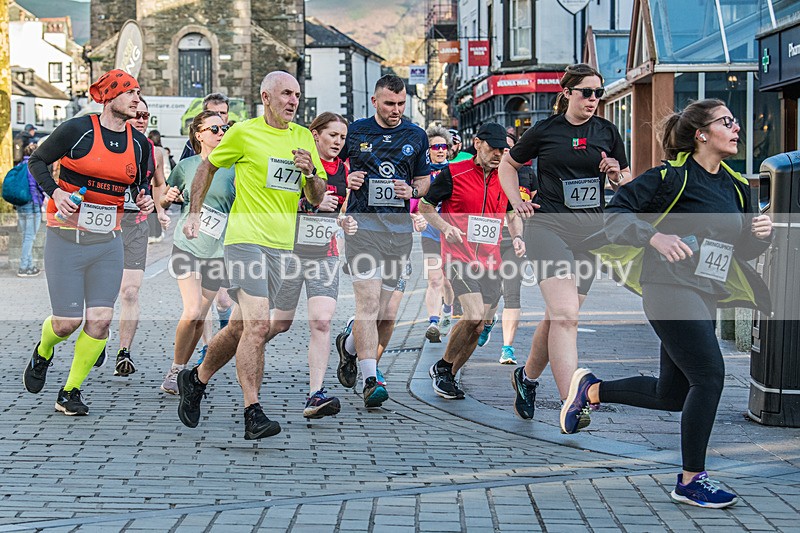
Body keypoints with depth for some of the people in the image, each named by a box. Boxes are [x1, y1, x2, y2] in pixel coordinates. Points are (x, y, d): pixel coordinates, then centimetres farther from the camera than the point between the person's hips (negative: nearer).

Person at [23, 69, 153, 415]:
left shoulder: (139, 143, 7)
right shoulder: (78, 129, -8)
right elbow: (37, 161, 2)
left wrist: (144, 201, 0)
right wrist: (55, 192, -14)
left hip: (107, 243, 4)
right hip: (66, 239, -4)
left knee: (100, 319, -6)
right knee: (67, 322, -4)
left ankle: (70, 393, 11)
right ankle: (42, 352, 34)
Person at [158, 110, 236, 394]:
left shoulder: (233, 168, 0)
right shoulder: (186, 166, 2)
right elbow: (164, 203, 14)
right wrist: (168, 198, -9)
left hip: (217, 251, 2)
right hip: (186, 245, -1)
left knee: (200, 318, 4)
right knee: (192, 312, -15)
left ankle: (181, 372, 22)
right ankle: (174, 371, 2)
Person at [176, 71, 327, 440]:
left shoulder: (304, 138, 13)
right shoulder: (244, 133, -1)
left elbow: (318, 199, 14)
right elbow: (207, 166, 13)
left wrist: (311, 172, -6)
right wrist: (194, 213, 11)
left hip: (283, 244, 6)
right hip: (246, 239, -6)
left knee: (242, 326, 11)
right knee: (258, 325, -19)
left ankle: (196, 380, 33)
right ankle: (253, 414, -17)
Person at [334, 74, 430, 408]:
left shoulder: (416, 136, 10)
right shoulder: (354, 132, 3)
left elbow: (425, 179, 18)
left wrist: (413, 191, -4)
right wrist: (346, 180, -4)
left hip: (399, 230, 3)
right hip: (362, 226, -3)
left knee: (386, 310, 6)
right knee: (368, 302, -17)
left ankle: (350, 347, 35)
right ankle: (370, 381, -20)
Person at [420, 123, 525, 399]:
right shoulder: (453, 173, -4)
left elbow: (513, 214, 25)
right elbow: (425, 205, 5)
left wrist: (516, 237, 4)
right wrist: (445, 227, -12)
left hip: (490, 262, 6)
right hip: (459, 257, -5)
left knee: (479, 326, 2)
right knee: (475, 315, -22)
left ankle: (449, 376, 20)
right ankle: (442, 367, -2)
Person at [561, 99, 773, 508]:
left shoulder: (736, 187, 13)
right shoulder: (672, 177, -9)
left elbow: (744, 251, 20)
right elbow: (616, 215, -10)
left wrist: (761, 235, -2)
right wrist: (656, 236, -26)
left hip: (706, 296, 8)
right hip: (670, 286, -8)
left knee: (671, 395, 12)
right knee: (710, 375, -16)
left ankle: (591, 389, 34)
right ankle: (691, 481, -4)